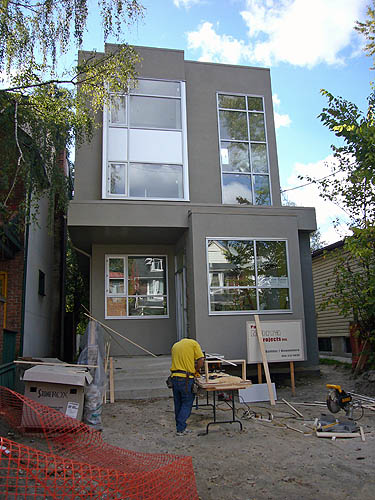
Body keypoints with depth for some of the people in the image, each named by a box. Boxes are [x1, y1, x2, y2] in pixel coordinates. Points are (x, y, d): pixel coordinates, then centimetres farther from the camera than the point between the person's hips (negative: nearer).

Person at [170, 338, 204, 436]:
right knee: (187, 404, 5)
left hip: (174, 377, 5)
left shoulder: (175, 345, 19)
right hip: (186, 378, -5)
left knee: (178, 404, 15)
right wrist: (195, 371, 9)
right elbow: (201, 360, -5)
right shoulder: (193, 343, 3)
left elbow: (176, 361, 14)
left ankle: (179, 427, 23)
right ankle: (181, 429, 3)